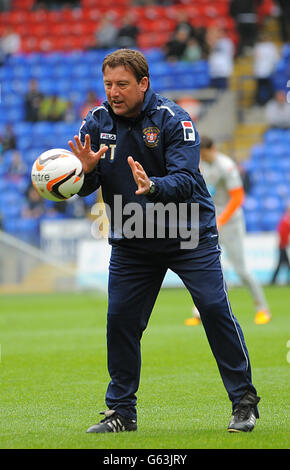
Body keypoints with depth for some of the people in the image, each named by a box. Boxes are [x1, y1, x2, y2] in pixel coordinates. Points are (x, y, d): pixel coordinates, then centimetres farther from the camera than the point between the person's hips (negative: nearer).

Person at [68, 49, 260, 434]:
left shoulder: (173, 120, -16)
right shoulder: (97, 123, -3)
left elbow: (185, 181, -26)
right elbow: (84, 187, -5)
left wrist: (152, 186, -47)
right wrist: (86, 170, -28)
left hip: (189, 236, -4)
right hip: (131, 241, 4)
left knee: (215, 309, -10)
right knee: (120, 320, -1)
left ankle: (245, 401, 2)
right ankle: (121, 411, 12)